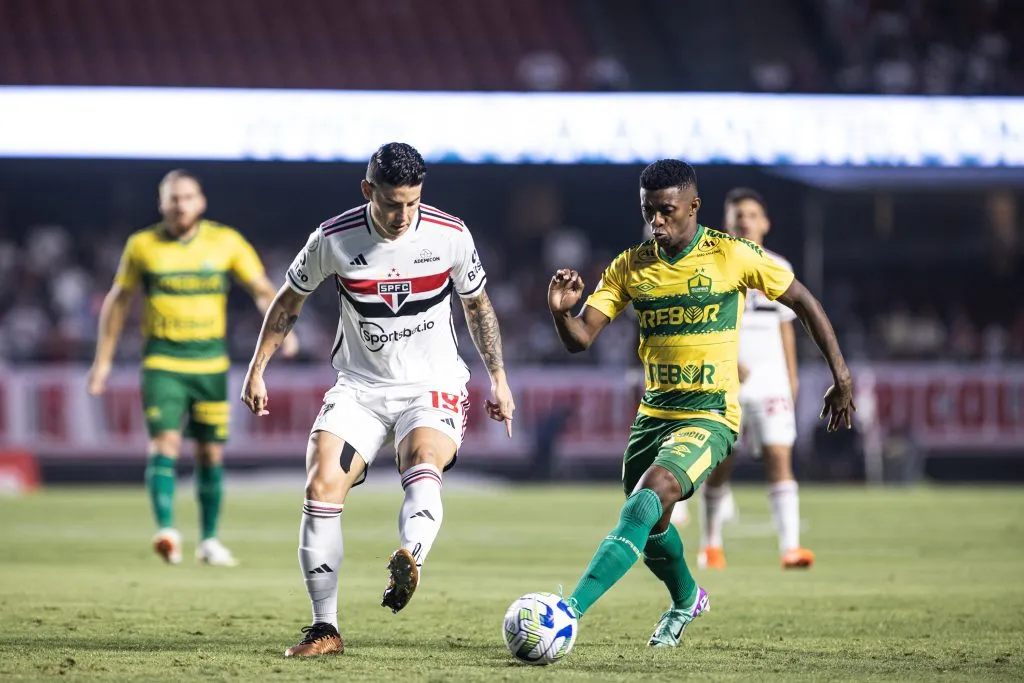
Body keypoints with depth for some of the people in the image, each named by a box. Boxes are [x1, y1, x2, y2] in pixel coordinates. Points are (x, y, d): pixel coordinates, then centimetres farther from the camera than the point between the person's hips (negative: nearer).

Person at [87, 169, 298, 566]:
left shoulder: (225, 242, 1)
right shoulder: (142, 246, 1)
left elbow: (261, 288, 4)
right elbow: (118, 300, 11)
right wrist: (103, 360, 11)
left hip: (210, 363, 2)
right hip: (161, 362, -1)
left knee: (211, 454, 6)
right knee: (165, 442, -18)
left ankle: (209, 541, 18)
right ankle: (166, 531, -26)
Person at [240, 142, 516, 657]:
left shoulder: (449, 235, -7)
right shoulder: (334, 239, -8)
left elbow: (477, 305, 11)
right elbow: (289, 301, 9)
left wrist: (498, 377, 12)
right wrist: (257, 369, 10)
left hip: (433, 385, -1)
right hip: (360, 386, 1)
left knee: (423, 470, -32)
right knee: (321, 488, -17)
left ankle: (407, 562, -57)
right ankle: (325, 629, -11)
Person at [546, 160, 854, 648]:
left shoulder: (732, 256, -8)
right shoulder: (630, 267, 3)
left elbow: (804, 303, 2)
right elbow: (579, 339, 0)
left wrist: (841, 378, 1)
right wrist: (561, 311, -24)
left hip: (709, 417, -6)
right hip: (653, 415, 6)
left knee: (646, 502, -27)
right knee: (649, 529, 16)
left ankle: (569, 612, -36)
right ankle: (687, 599, 49)